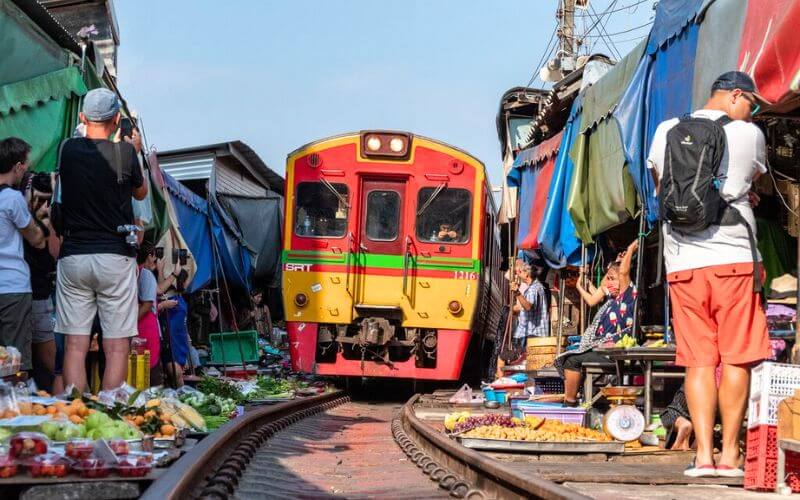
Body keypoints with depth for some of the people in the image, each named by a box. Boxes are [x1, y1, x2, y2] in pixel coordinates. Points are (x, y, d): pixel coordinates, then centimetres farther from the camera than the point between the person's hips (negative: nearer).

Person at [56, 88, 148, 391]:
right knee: (117, 348, 0)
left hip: (73, 256, 2)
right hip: (115, 257, -2)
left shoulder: (68, 150, 2)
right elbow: (141, 193, 13)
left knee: (75, 346, 2)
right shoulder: (124, 153, -5)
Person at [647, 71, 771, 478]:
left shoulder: (666, 131, 10)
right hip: (733, 259, -3)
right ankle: (729, 455, 2)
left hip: (683, 261, 3)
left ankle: (704, 454, -2)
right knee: (736, 359, 3)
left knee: (698, 361, 4)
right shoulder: (749, 134, 1)